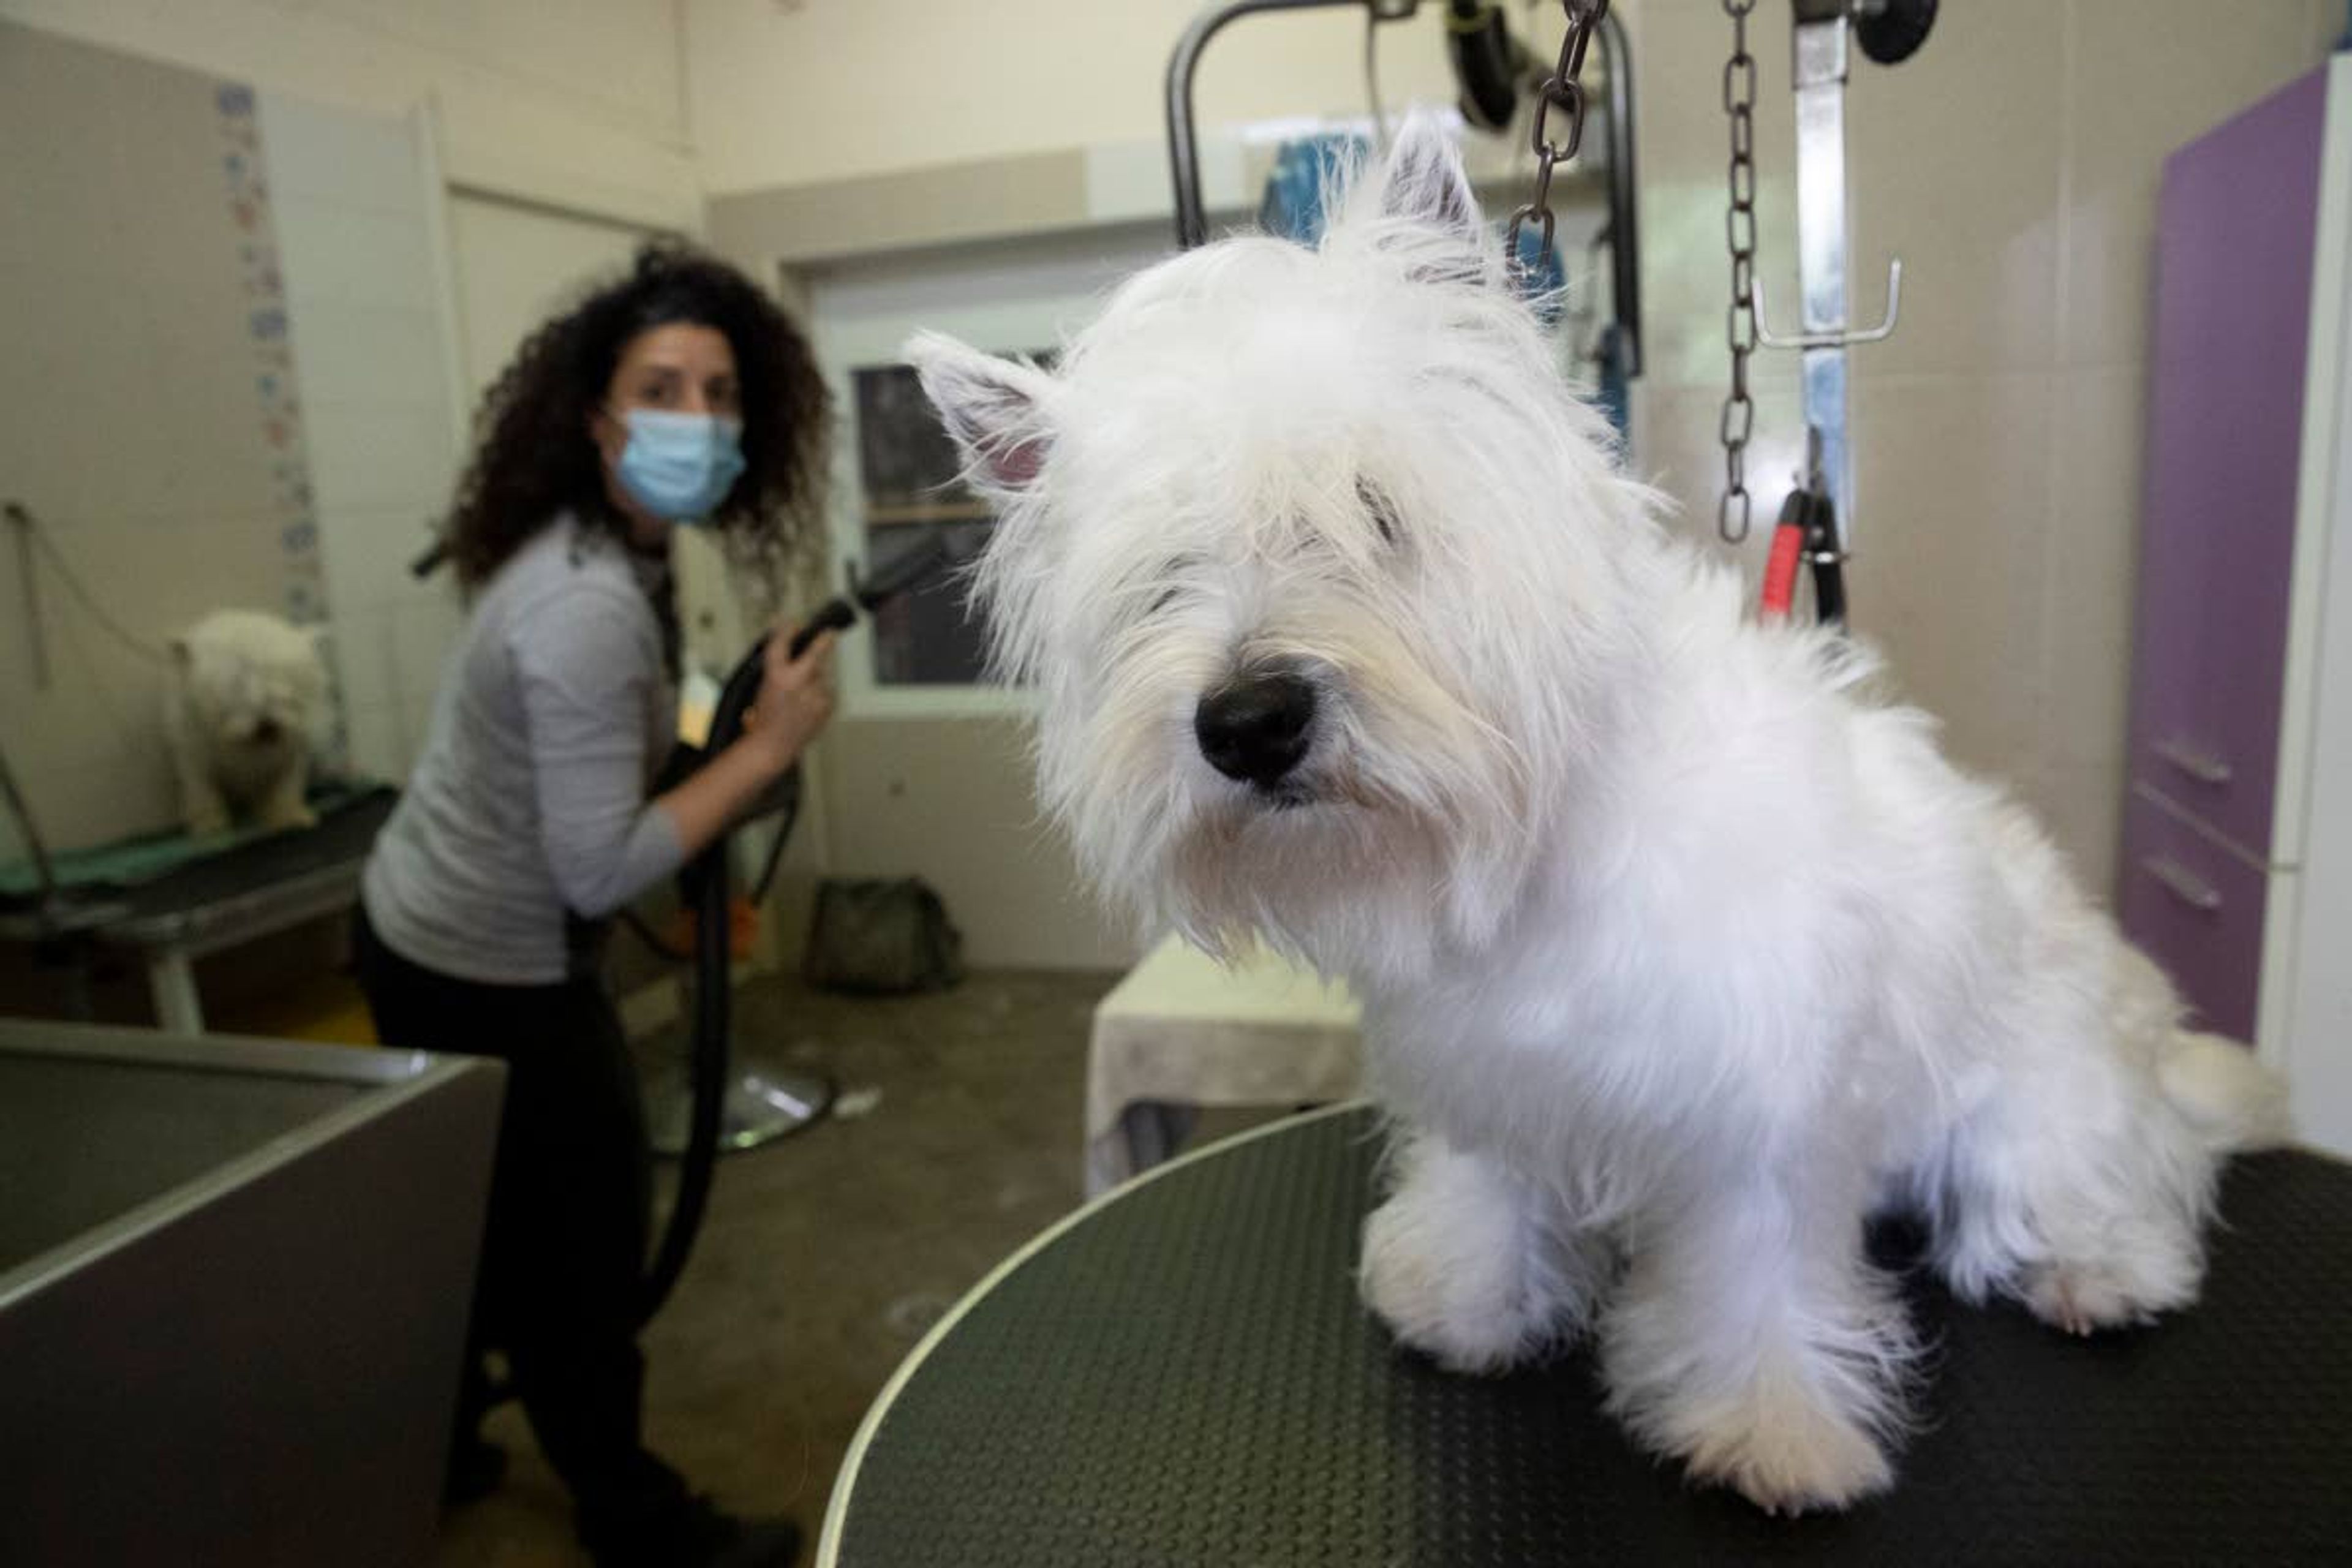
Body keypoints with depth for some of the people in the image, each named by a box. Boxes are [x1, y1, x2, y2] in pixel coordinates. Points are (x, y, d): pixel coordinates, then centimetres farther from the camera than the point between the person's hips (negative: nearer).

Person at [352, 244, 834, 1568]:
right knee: (584, 1248, 8)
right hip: (493, 973, -9)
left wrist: (718, 755, 1)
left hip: (432, 938, 9)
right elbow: (599, 870, -30)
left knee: (490, 1223, 26)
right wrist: (768, 747, -25)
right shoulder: (590, 607, -30)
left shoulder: (609, 554, 1)